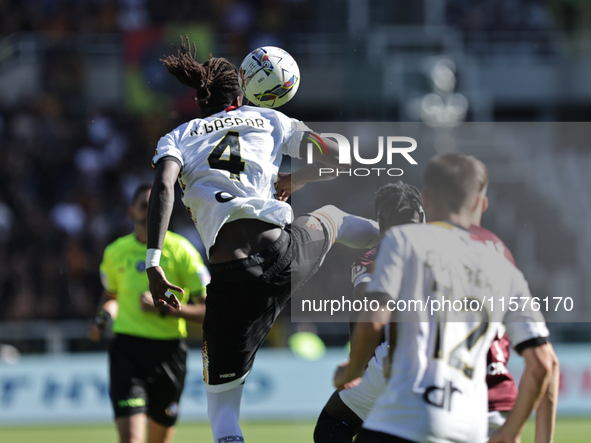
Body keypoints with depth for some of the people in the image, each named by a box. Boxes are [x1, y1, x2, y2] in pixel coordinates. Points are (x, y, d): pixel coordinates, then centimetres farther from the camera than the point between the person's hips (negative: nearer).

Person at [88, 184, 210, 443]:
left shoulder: (181, 251, -4)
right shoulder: (115, 252, 4)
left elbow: (209, 311, -7)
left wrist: (164, 309, -19)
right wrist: (102, 319, 4)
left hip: (168, 351, 0)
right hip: (127, 350, 0)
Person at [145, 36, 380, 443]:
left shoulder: (178, 138, 15)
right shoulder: (269, 120, 19)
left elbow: (164, 187, -6)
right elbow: (339, 158, 16)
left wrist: (153, 262, -11)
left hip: (232, 279, -2)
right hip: (287, 255, 2)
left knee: (222, 394, 8)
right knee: (329, 218, 40)